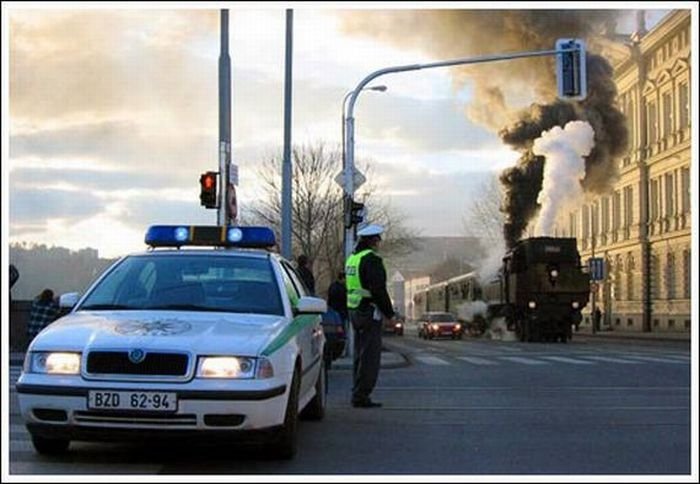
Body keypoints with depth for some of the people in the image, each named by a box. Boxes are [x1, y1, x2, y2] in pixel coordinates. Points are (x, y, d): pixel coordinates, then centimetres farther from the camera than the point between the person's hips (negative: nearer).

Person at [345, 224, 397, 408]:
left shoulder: (352, 258, 15)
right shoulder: (372, 259, -14)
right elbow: (379, 290, -19)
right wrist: (390, 313, -12)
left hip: (354, 311, 10)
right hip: (370, 312, -10)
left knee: (359, 354, 14)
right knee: (370, 355, -7)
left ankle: (357, 394, 17)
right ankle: (361, 396, -9)